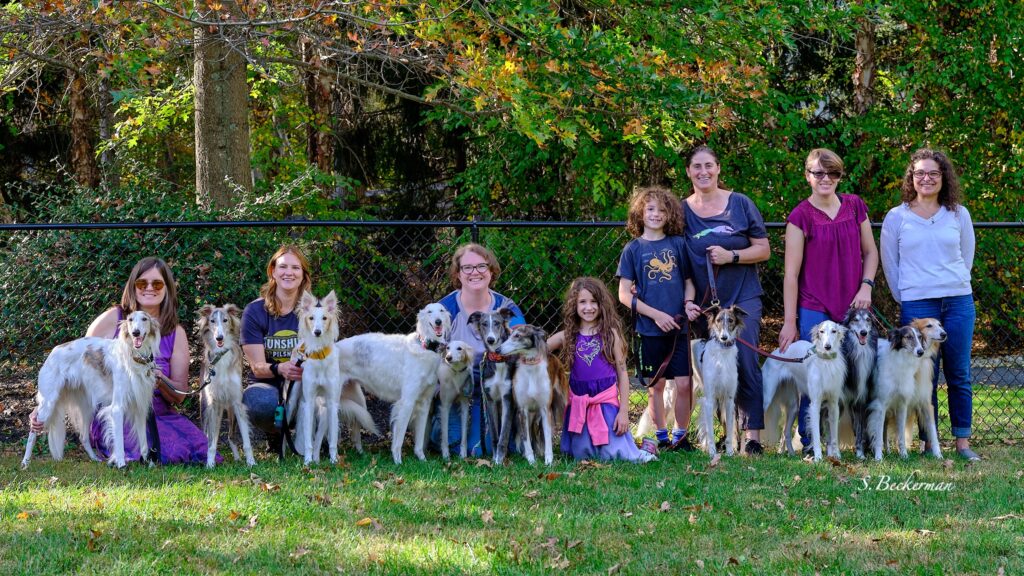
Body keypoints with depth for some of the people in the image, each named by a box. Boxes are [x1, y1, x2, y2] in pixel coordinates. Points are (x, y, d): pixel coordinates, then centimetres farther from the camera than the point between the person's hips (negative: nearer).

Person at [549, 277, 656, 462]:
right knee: (581, 454, 6)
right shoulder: (567, 336, 3)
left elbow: (622, 373, -1)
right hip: (578, 403, 3)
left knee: (611, 454, -10)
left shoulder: (610, 334, -3)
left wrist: (624, 411, -5)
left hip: (606, 401, -3)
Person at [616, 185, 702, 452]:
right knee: (657, 385, 6)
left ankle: (681, 435, 11)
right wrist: (656, 315, -11)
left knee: (684, 383, -3)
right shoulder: (633, 249, 0)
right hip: (650, 329, -1)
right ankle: (661, 437, 18)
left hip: (679, 327, 1)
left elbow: (688, 280, 15)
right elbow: (624, 294, -2)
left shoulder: (678, 244, 6)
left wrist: (688, 303, -6)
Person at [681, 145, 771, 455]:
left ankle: (753, 435, -10)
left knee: (745, 365, -10)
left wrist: (731, 256, -15)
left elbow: (763, 250, 2)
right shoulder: (682, 210, 6)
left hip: (742, 299, -2)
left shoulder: (740, 204, 1)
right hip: (704, 302, 2)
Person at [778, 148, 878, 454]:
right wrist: (789, 322, -6)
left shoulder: (855, 206, 7)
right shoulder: (801, 216, -4)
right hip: (815, 311, -3)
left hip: (853, 307, 3)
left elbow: (870, 251, 16)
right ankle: (810, 444, 7)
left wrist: (866, 287, -2)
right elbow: (791, 273, -4)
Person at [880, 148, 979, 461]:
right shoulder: (896, 218, 2)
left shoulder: (959, 214, 7)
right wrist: (905, 298, 7)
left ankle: (963, 442, 8)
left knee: (959, 375, 2)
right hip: (917, 305, -2)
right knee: (925, 377, -1)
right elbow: (889, 265, 7)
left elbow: (967, 257, 15)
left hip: (958, 302, 2)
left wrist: (956, 288, 13)